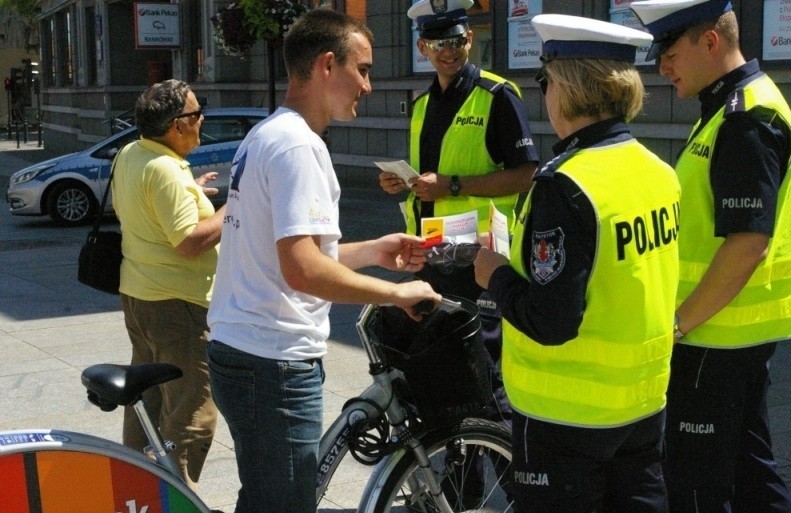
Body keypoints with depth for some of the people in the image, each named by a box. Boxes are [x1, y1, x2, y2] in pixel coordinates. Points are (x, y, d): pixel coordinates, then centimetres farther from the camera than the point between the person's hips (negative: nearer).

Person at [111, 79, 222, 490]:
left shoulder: (128, 155, 7)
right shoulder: (166, 170, -23)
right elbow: (190, 241, -26)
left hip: (137, 294, 10)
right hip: (177, 303, -10)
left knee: (146, 399, 21)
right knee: (191, 417, -2)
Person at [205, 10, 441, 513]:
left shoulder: (265, 134, 14)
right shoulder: (297, 145, -18)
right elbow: (303, 270, -28)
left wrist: (372, 251, 14)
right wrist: (397, 292, -17)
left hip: (237, 351, 10)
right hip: (274, 363, -10)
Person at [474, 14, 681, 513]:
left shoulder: (566, 185, -23)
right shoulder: (658, 170, 1)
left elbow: (550, 322, -25)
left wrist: (496, 274, -8)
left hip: (570, 410, -7)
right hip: (646, 396, 7)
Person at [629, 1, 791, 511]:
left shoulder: (746, 119, -19)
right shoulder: (737, 105, 13)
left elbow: (748, 242, -26)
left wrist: (677, 322, -20)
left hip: (717, 333, -10)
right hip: (740, 329, 10)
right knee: (748, 465, 19)